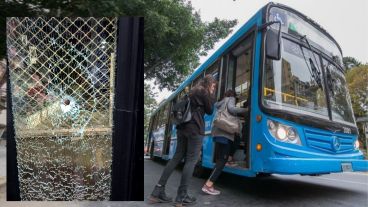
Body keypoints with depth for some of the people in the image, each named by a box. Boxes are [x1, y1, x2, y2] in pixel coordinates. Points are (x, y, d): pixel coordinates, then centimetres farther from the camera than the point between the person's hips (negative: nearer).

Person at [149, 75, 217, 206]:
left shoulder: (192, 91, 23)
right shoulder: (204, 92, 0)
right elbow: (209, 111, 5)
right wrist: (212, 96, 14)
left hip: (183, 127, 8)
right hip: (195, 129, -8)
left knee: (177, 157, 7)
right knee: (191, 160, -4)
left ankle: (157, 192, 5)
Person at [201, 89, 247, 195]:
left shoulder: (222, 102, 29)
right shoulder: (231, 99, 7)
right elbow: (231, 109, -11)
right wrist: (245, 110, -5)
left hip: (219, 132, 8)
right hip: (225, 132, -8)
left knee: (220, 159, 12)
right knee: (222, 160, -9)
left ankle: (209, 184, 8)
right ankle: (208, 185, -15)